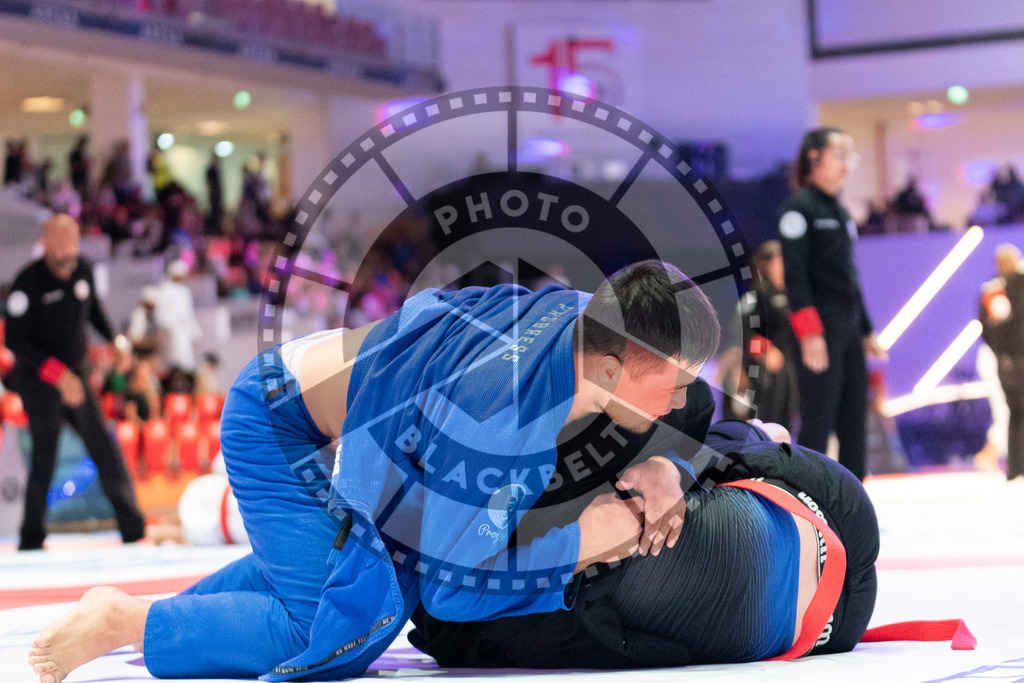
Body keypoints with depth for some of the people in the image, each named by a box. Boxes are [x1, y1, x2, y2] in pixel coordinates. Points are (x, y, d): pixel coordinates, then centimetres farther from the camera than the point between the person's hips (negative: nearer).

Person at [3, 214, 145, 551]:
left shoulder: (83, 271, 3)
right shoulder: (28, 282, -16)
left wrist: (114, 339, 6)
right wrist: (58, 373, -25)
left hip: (75, 378, 6)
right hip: (39, 382, -6)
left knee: (105, 450, 4)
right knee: (45, 457, -8)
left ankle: (134, 530, 11)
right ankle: (31, 541, 5)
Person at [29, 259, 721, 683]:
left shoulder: (588, 317, -16)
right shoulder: (494, 418, -40)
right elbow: (444, 579, -32)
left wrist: (658, 466, -15)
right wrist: (579, 544, -28)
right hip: (278, 434, -9)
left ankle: (173, 609, 43)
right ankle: (122, 621, -5)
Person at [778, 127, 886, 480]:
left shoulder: (840, 212, 18)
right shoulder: (799, 207, -7)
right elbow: (794, 274, -14)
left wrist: (866, 330, 20)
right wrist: (809, 332, -21)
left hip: (848, 329, 8)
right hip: (820, 328, -8)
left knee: (853, 423, 7)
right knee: (818, 421, -9)